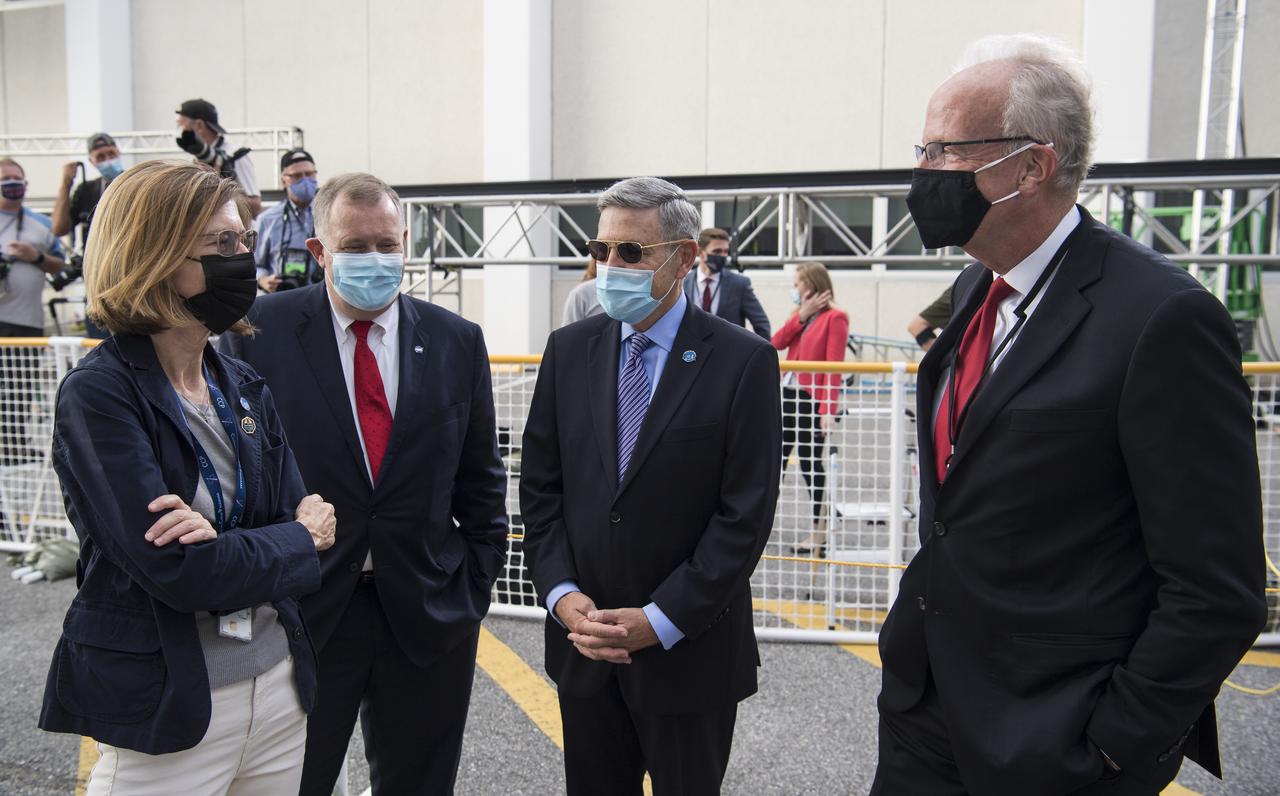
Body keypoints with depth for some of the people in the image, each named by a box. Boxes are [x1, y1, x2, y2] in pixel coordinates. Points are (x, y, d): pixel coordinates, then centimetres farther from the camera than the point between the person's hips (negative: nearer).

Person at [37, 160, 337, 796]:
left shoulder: (245, 389, 5)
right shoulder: (98, 395, -14)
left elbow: (306, 520, 0)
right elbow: (174, 569, -22)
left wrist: (225, 541, -20)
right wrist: (297, 540, -9)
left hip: (278, 686, 6)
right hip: (163, 711, -5)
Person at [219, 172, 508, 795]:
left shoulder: (458, 341, 1)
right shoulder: (262, 329, -7)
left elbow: (480, 476, 6)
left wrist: (477, 582, 4)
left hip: (427, 614, 2)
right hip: (298, 609, -2)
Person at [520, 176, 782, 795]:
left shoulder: (743, 361, -11)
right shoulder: (569, 349, 2)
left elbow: (746, 514, -13)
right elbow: (540, 485, 4)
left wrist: (661, 621, -15)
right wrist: (561, 595, -7)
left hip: (690, 652, -3)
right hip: (583, 641, 4)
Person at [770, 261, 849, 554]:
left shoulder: (835, 318, -9)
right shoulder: (799, 314, 14)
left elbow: (834, 366, -16)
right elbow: (776, 343, 1)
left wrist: (828, 410, -22)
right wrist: (802, 315, -6)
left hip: (812, 399, -7)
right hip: (788, 393, 7)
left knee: (810, 463, 0)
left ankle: (821, 533, 12)